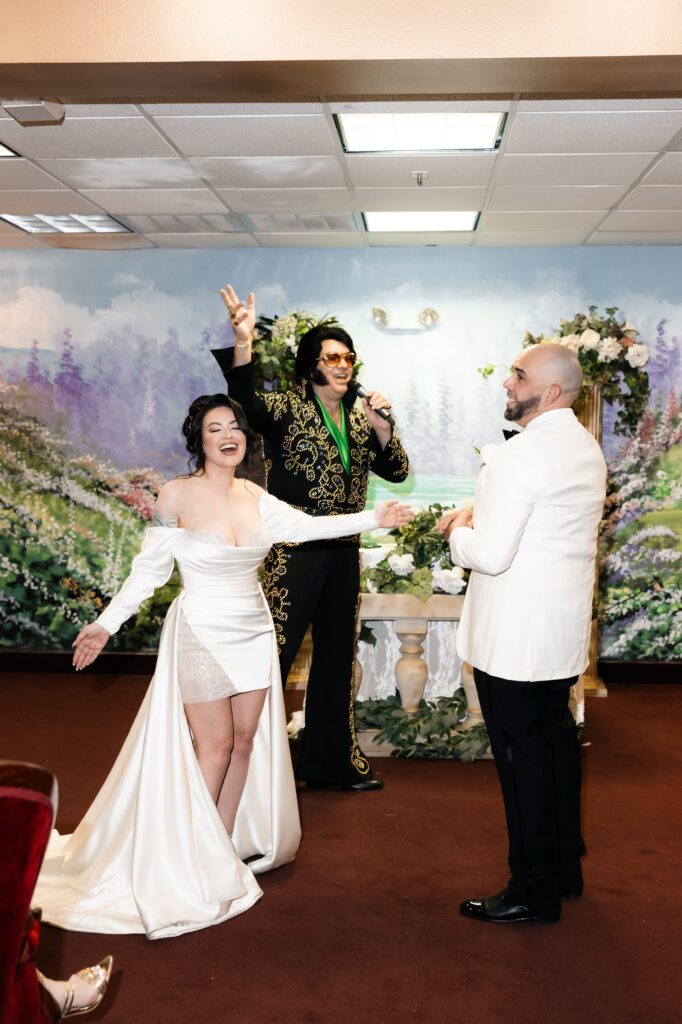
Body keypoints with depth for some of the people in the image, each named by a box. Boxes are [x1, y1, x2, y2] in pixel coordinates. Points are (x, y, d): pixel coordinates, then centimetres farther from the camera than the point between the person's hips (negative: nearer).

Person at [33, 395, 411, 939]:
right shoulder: (177, 495, -11)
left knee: (246, 740, 9)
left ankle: (227, 849, 24)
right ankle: (193, 860, 16)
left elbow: (308, 526, -8)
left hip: (254, 631, 5)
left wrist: (374, 518, -17)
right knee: (215, 745, -2)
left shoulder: (255, 498, 2)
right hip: (202, 633, -5)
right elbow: (150, 568, -5)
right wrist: (106, 623, -6)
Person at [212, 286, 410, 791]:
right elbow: (246, 399, -28)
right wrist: (243, 343, -45)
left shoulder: (359, 420, 12)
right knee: (275, 655, -5)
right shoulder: (287, 409, -6)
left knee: (337, 656, 15)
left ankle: (331, 760, 29)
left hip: (344, 551, 7)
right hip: (295, 550, -7)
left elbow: (396, 470, 8)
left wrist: (380, 427, -9)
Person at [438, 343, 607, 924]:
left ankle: (534, 893, 14)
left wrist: (460, 530, -4)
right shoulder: (587, 449, 10)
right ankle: (565, 869, 34)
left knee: (522, 756, 1)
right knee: (557, 741, 19)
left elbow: (489, 555, -24)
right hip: (564, 631, 9)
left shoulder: (524, 453, -21)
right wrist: (481, 519, 8)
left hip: (515, 637, -9)